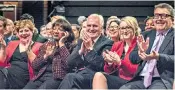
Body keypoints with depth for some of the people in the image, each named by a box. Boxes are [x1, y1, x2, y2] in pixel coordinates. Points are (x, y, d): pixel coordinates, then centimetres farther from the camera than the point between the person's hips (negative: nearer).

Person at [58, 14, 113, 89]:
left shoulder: (107, 43, 3)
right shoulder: (81, 41, 20)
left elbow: (102, 66, -11)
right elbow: (69, 63, 10)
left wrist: (90, 48, -12)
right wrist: (81, 51, -7)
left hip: (94, 78, -5)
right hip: (78, 75, 5)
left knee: (70, 77, -32)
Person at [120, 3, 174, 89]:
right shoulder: (146, 35, 18)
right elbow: (132, 58, 12)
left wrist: (158, 57, -25)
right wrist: (141, 52, -11)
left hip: (163, 80, -4)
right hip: (141, 79, 4)